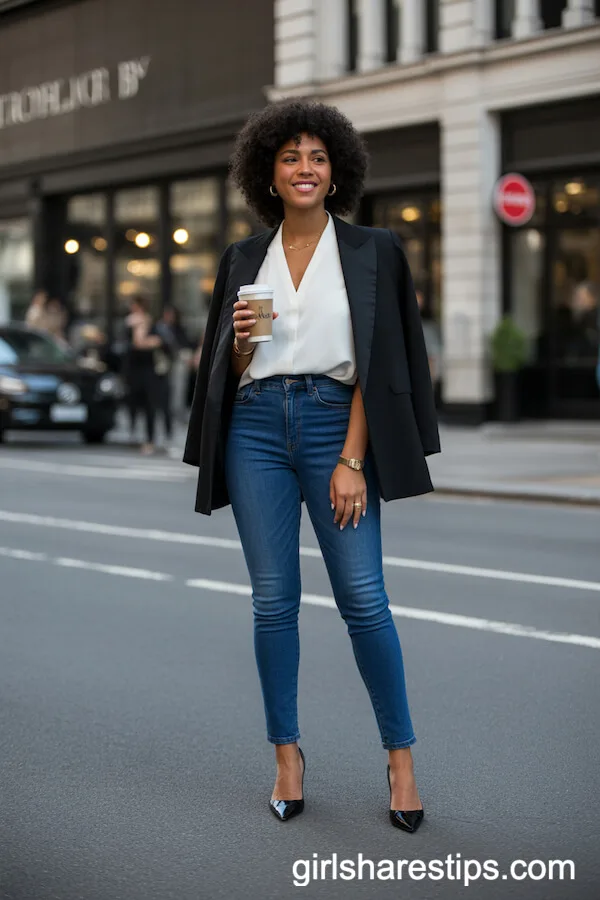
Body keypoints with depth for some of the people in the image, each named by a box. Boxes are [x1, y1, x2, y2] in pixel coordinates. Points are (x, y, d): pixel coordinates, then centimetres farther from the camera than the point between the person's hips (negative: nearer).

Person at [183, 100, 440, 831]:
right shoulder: (243, 259, 12)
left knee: (362, 597, -7)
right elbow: (228, 372, 15)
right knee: (273, 598, 3)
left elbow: (377, 363, -2)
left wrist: (352, 461, -10)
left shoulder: (371, 251, 4)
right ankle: (287, 755, 15)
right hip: (257, 428, 3)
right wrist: (240, 342, -8)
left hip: (336, 424, -2)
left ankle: (400, 753, 7)